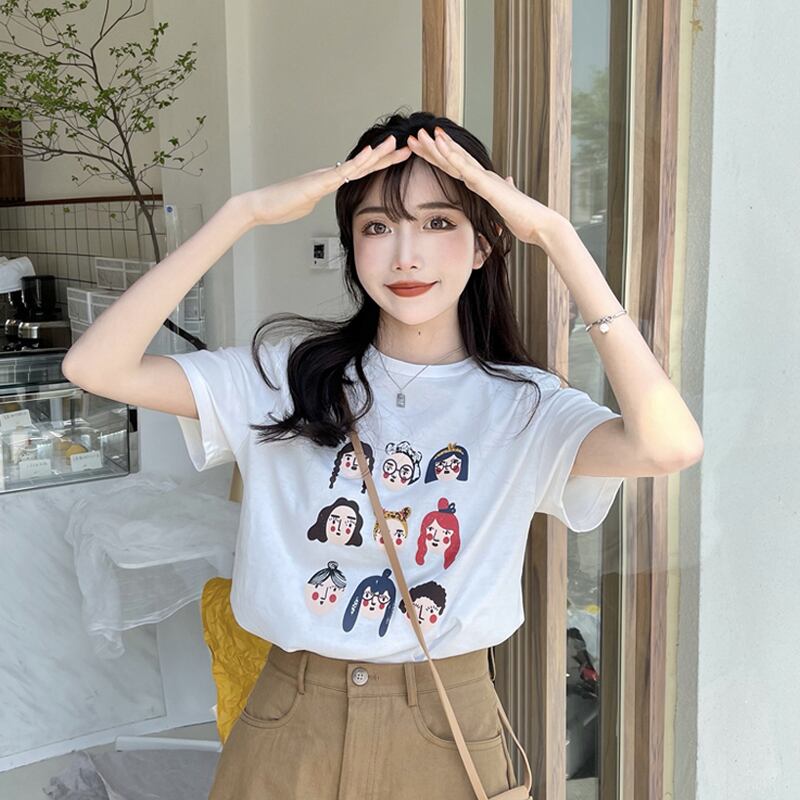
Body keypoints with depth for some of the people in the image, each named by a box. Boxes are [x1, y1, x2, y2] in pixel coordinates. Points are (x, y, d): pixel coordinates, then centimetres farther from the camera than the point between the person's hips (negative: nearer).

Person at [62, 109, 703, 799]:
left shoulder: (521, 406, -9)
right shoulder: (289, 374, -6)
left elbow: (669, 446, -29)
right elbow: (95, 366, -16)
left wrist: (557, 236, -27)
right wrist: (245, 213, -21)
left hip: (448, 736, 0)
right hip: (289, 724, 1)